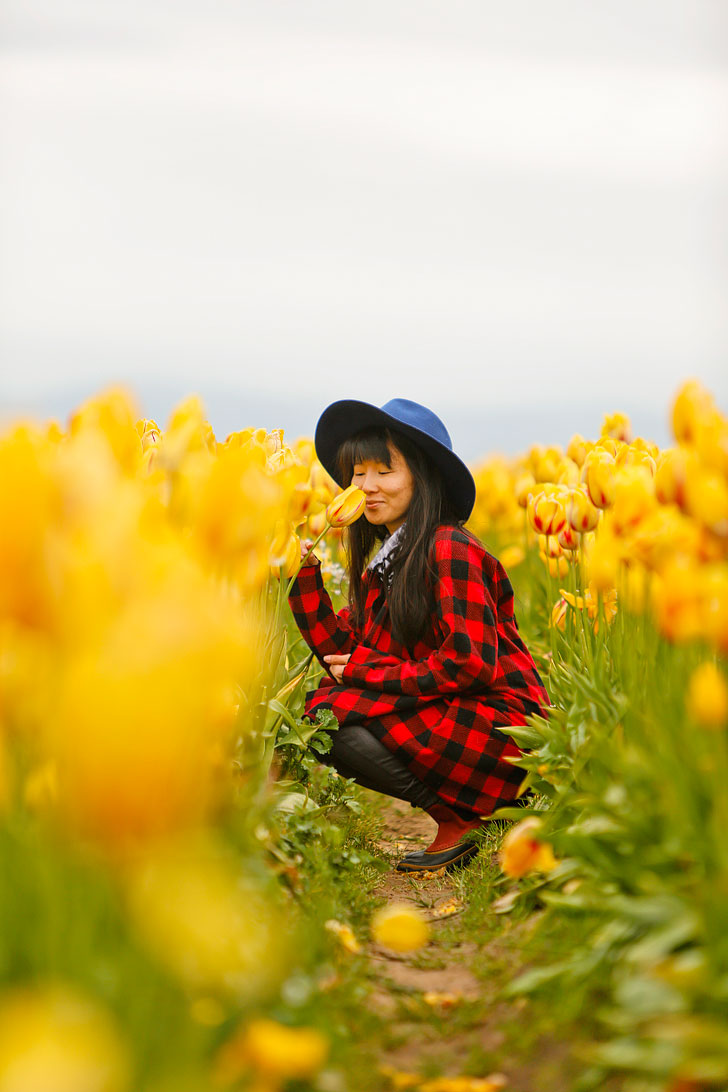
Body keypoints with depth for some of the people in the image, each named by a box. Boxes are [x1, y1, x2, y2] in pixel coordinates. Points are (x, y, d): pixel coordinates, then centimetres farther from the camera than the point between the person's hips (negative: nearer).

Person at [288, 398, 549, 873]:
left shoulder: (451, 551, -14)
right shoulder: (385, 561, 13)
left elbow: (470, 664, -21)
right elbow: (342, 652, 7)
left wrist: (369, 672, -13)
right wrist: (305, 573, -1)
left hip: (504, 728, -9)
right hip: (449, 713, 9)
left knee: (341, 729, -20)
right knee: (321, 712, 1)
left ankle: (461, 818, -6)